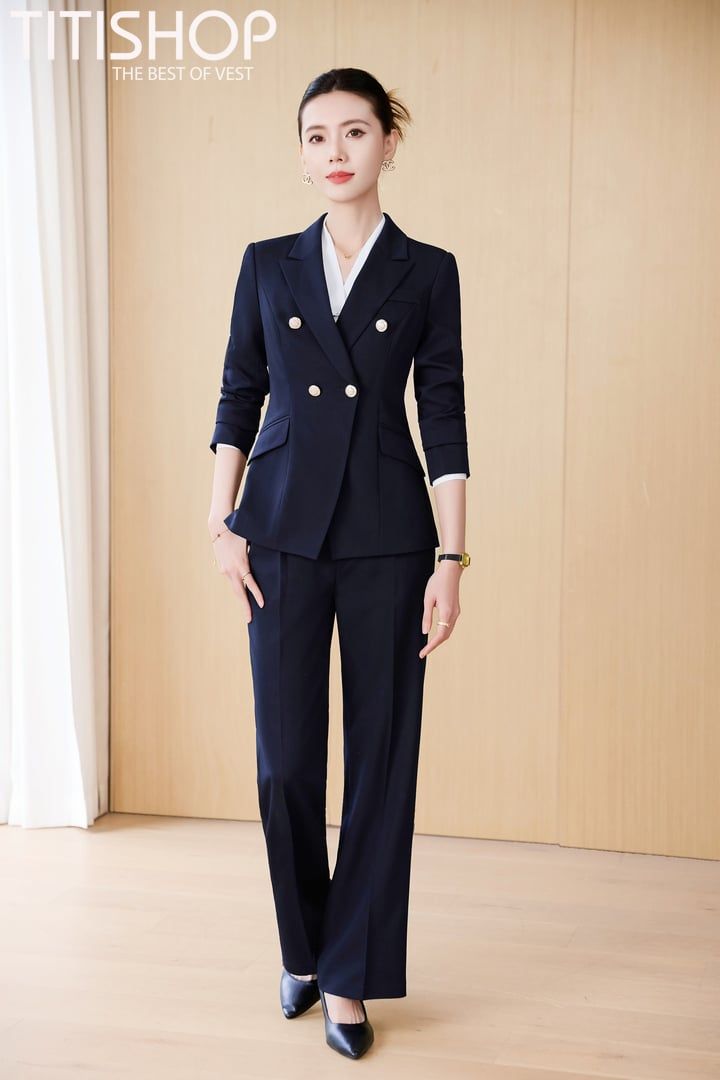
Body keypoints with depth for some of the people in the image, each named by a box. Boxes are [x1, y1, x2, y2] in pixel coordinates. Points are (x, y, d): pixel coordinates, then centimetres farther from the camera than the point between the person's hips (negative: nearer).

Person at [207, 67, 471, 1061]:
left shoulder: (427, 272, 4)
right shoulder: (268, 265, 8)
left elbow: (444, 419, -1)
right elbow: (238, 400, 9)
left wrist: (451, 559, -6)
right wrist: (225, 525, 0)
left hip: (387, 536, -1)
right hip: (285, 532, 1)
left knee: (381, 754, 2)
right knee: (285, 756, 3)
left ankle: (351, 975, 18)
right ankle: (304, 948, 27)